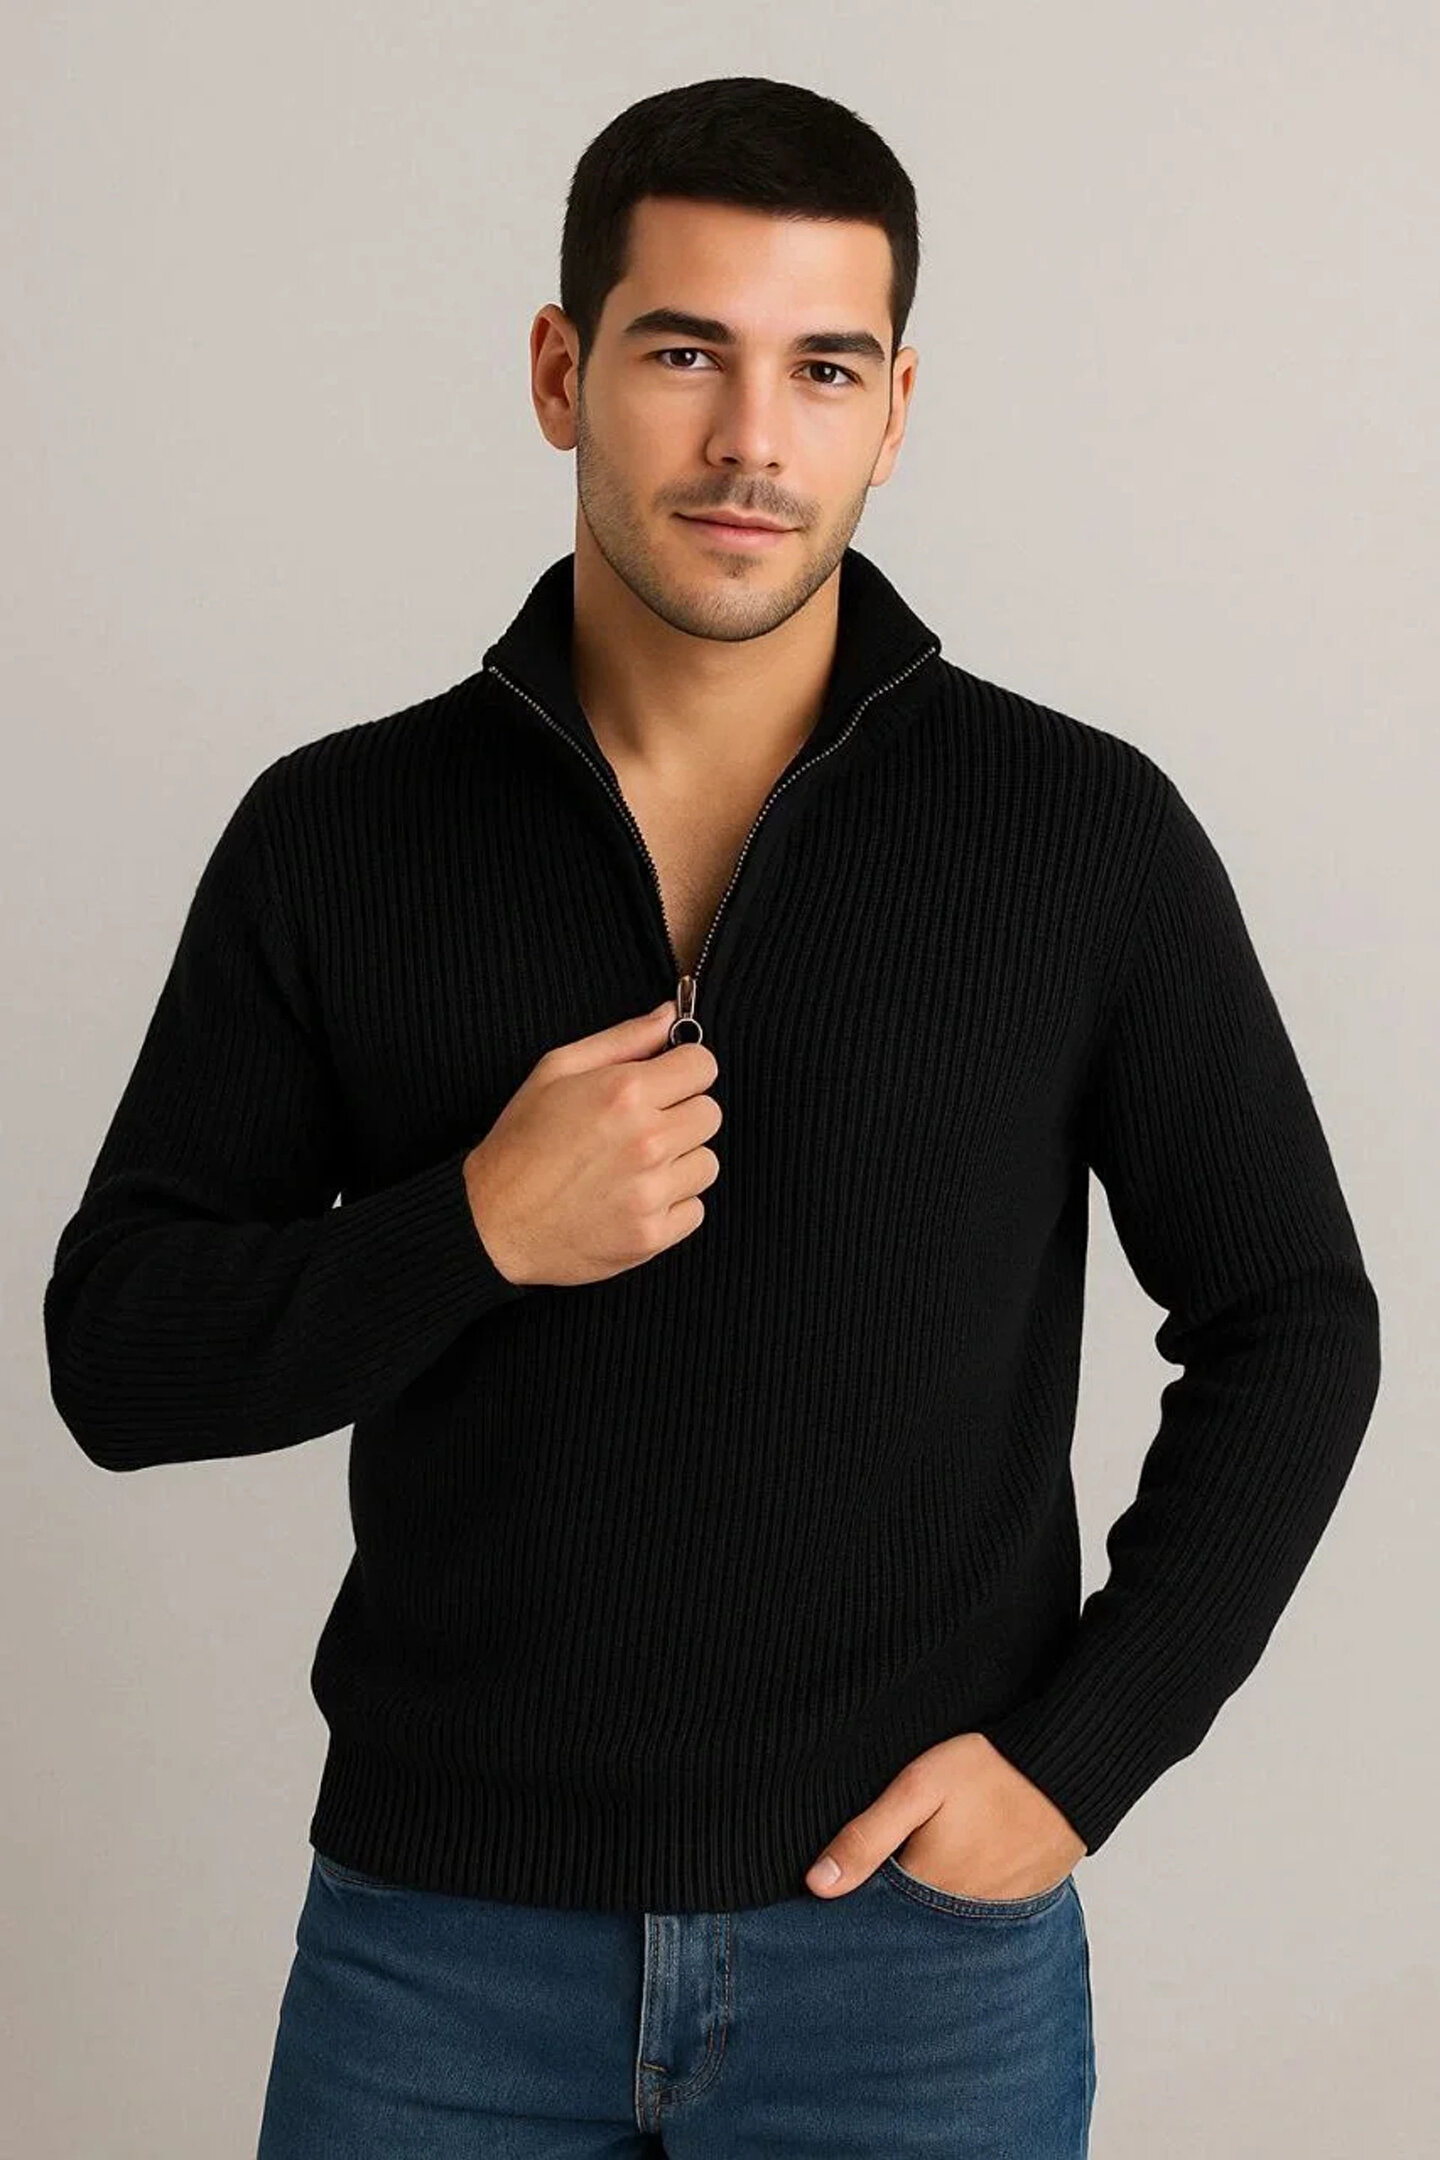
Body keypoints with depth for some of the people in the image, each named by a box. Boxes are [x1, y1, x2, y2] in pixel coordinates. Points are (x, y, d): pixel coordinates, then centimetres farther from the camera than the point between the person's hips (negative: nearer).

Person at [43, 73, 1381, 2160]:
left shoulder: (1087, 834, -5)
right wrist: (471, 1230, -17)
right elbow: (117, 1357, -1)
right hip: (440, 1932, 1)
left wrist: (1081, 1751, -7)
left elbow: (1289, 1326, 2)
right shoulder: (334, 834, -2)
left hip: (919, 1929, -1)